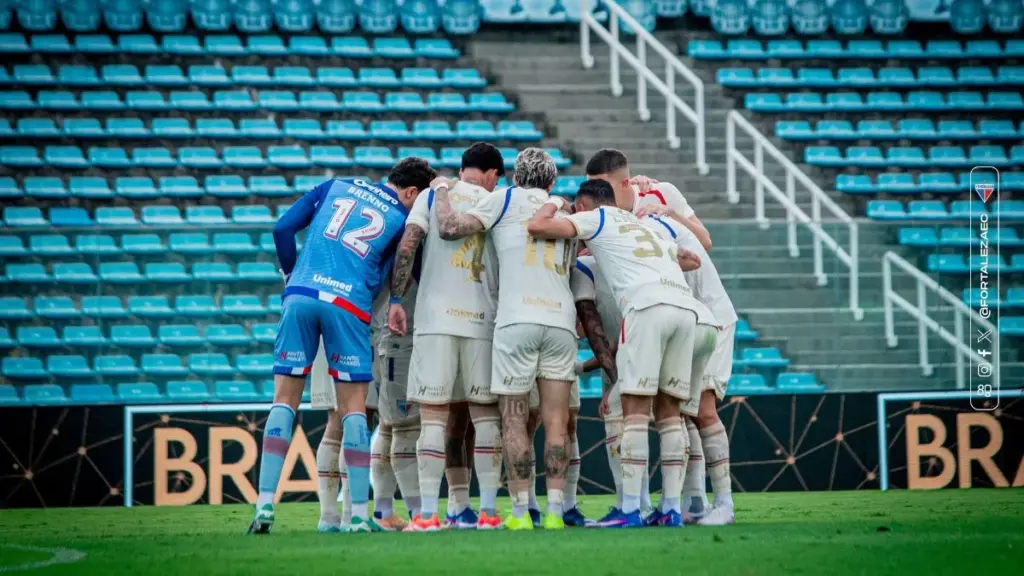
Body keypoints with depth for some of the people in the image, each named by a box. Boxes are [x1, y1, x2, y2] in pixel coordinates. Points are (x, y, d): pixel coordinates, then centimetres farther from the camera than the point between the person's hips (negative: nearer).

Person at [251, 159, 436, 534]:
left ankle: (265, 506, -2)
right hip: (349, 303, -2)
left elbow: (283, 229, 14)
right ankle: (359, 514, 2)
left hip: (300, 295, 2)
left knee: (285, 399, 7)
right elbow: (379, 280, 8)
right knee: (353, 407, 6)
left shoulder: (337, 187, 18)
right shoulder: (401, 219, 11)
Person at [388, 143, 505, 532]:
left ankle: (427, 513, -8)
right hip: (482, 320, 1)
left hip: (436, 318, -1)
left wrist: (396, 300, -2)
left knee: (434, 415, -3)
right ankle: (488, 511, 7)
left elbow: (407, 244, -5)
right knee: (485, 414, 8)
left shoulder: (433, 195, 6)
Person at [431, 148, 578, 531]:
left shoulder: (508, 199, 8)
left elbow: (451, 228, 1)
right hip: (562, 320, 4)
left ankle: (520, 511, -2)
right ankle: (555, 511, -4)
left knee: (514, 420, 2)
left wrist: (441, 192, 16)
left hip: (517, 319, -4)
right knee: (556, 422, 3)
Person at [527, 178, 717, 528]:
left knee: (635, 409, -5)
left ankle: (631, 509, -12)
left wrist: (549, 208, 28)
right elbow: (691, 260, 51)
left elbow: (536, 227, 6)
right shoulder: (647, 226, 36)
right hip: (689, 309, 6)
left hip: (648, 306, -6)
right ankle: (672, 507, 5)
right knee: (669, 411, 11)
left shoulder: (595, 218, 17)